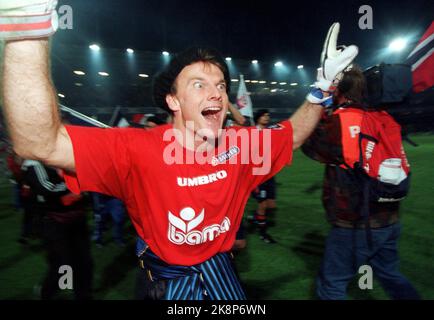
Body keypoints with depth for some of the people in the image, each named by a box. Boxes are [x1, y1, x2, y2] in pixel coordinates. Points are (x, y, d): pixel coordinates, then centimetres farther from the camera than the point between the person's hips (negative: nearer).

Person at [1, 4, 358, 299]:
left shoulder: (239, 143, -12)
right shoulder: (138, 148, -26)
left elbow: (293, 134, 5)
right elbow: (41, 144, -38)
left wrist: (323, 87, -6)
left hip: (220, 271, 4)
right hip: (168, 278, -3)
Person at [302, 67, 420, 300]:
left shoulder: (336, 122, -16)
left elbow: (308, 144, -1)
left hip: (355, 225, -6)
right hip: (389, 220, 7)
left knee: (331, 285, 9)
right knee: (390, 275, 26)